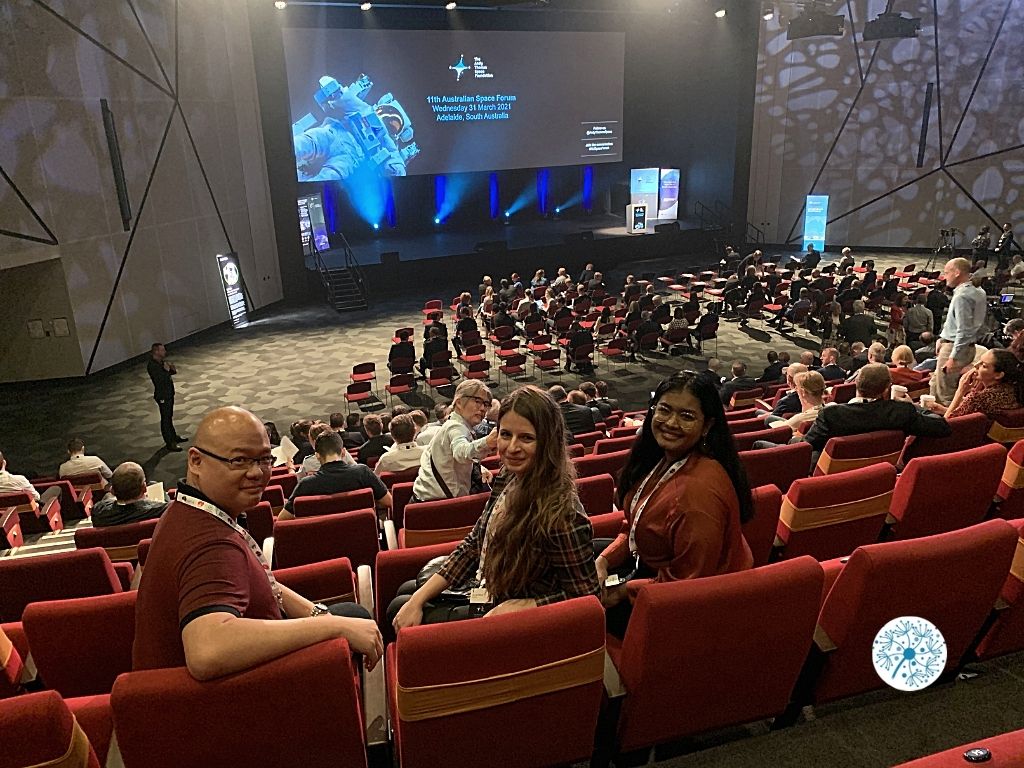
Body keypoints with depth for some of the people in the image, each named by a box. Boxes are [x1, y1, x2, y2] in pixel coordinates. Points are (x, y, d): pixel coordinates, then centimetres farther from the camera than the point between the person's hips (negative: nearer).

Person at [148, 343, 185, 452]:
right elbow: (159, 379, -29)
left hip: (169, 393, 9)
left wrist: (171, 369, -10)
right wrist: (166, 370, -22)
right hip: (162, 395, -9)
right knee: (165, 418, 1)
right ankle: (169, 443, 9)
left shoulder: (161, 361, 5)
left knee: (169, 416, 22)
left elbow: (173, 371, 11)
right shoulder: (152, 365, -22)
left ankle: (174, 436, 37)